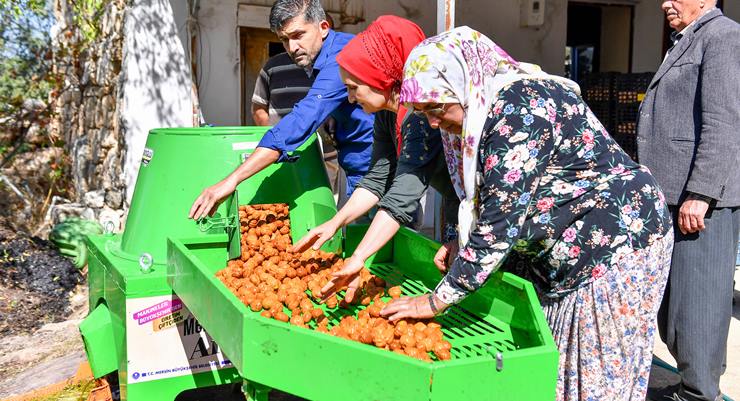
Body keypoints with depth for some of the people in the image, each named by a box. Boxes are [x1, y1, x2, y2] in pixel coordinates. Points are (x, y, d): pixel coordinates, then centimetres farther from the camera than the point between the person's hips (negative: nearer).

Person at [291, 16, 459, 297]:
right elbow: (378, 178, 4)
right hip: (455, 209, 9)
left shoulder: (422, 115, -30)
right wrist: (336, 222, -7)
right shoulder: (385, 111, -1)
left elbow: (403, 196, -36)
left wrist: (357, 259, -38)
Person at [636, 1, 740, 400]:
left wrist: (700, 194, -23)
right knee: (669, 298, 15)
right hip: (674, 199, 10)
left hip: (702, 200, -10)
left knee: (694, 299, -5)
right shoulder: (686, 45, 22)